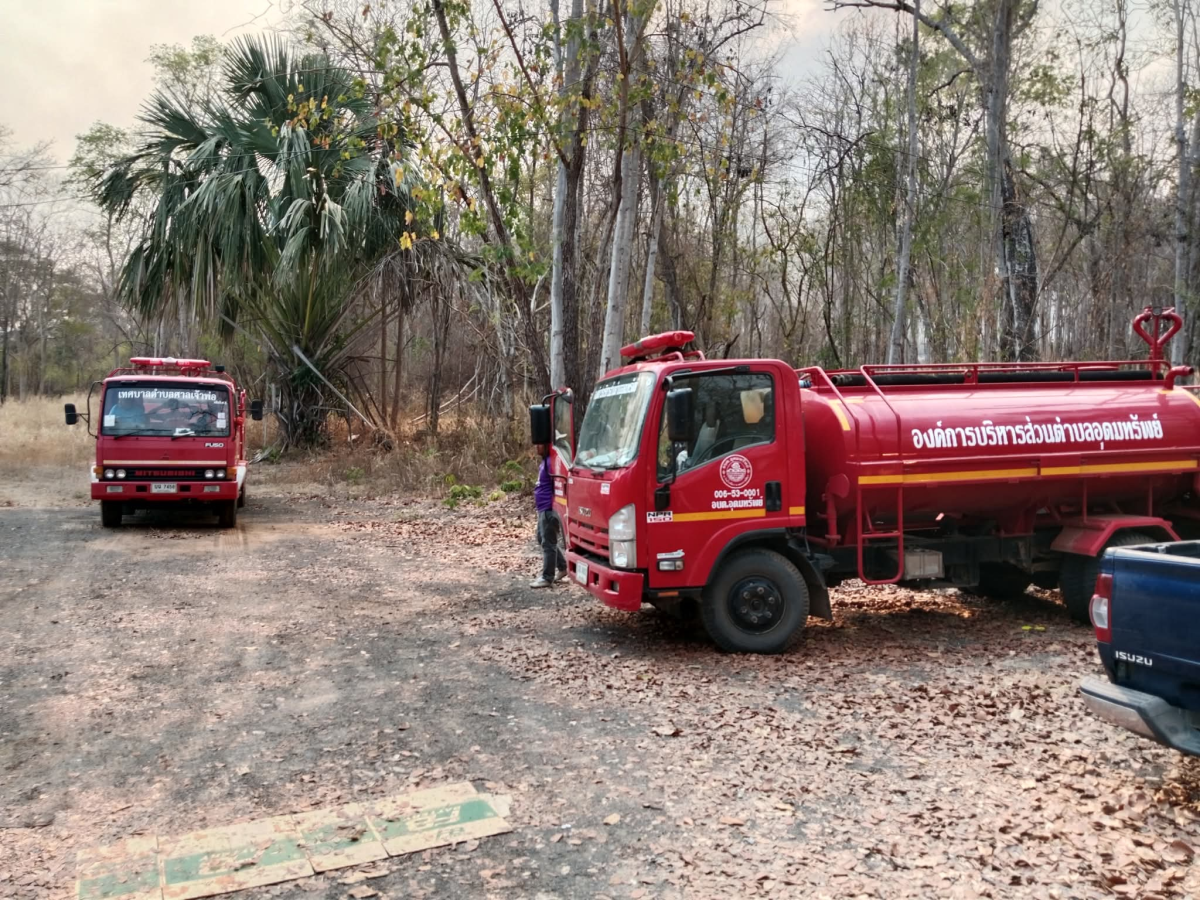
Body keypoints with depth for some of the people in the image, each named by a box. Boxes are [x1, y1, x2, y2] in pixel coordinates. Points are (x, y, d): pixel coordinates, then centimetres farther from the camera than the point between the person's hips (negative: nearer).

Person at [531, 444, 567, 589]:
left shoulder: (551, 462, -19)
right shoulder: (545, 461, 13)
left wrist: (553, 506, -21)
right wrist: (537, 498, 20)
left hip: (549, 509, -11)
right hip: (543, 508, 11)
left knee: (548, 543, -3)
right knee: (542, 539, 20)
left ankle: (547, 577, 5)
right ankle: (563, 567, 29)